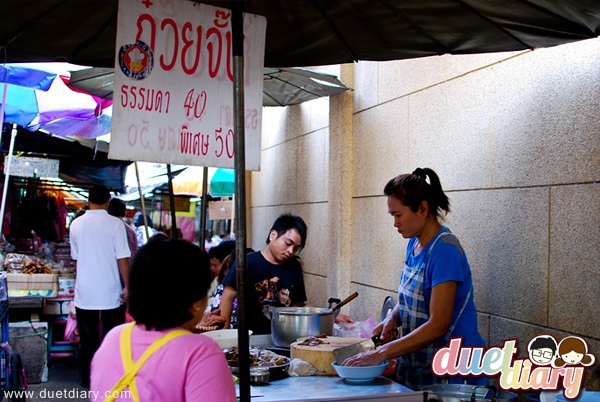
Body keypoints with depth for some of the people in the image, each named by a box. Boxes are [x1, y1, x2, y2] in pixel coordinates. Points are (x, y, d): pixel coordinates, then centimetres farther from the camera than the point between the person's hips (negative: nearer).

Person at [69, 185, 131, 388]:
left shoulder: (76, 224, 2)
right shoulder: (115, 224, -10)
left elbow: (75, 258, 13)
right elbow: (123, 259, -12)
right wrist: (127, 286, -5)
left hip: (84, 293, 3)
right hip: (110, 292, -3)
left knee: (88, 338, 12)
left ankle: (88, 379, 19)